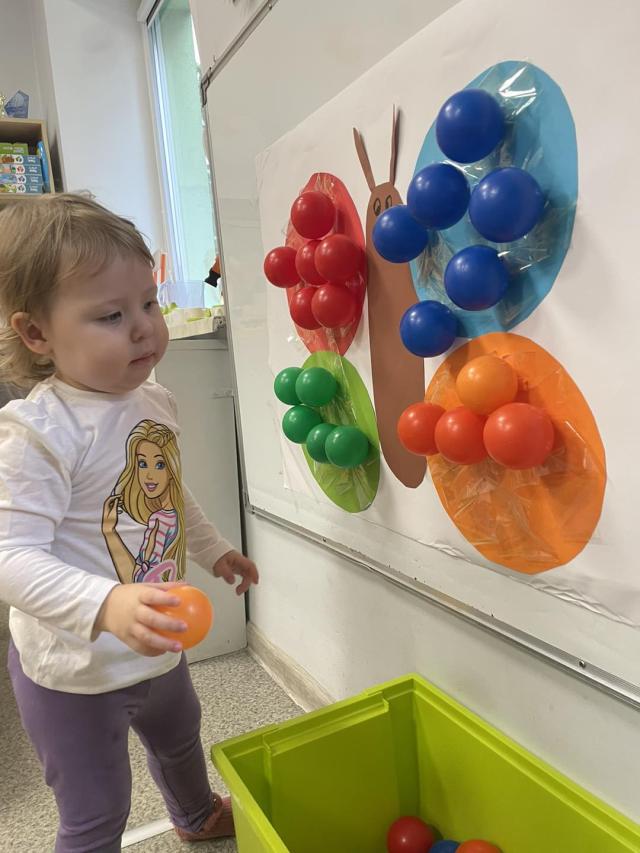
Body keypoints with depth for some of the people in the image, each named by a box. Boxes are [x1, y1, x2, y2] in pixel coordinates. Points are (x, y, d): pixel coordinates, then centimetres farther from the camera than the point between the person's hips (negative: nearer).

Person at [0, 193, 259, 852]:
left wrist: (211, 549, 21)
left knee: (180, 736, 34)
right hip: (74, 669, -8)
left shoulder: (155, 402, -4)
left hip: (156, 649, 8)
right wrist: (106, 605, -45)